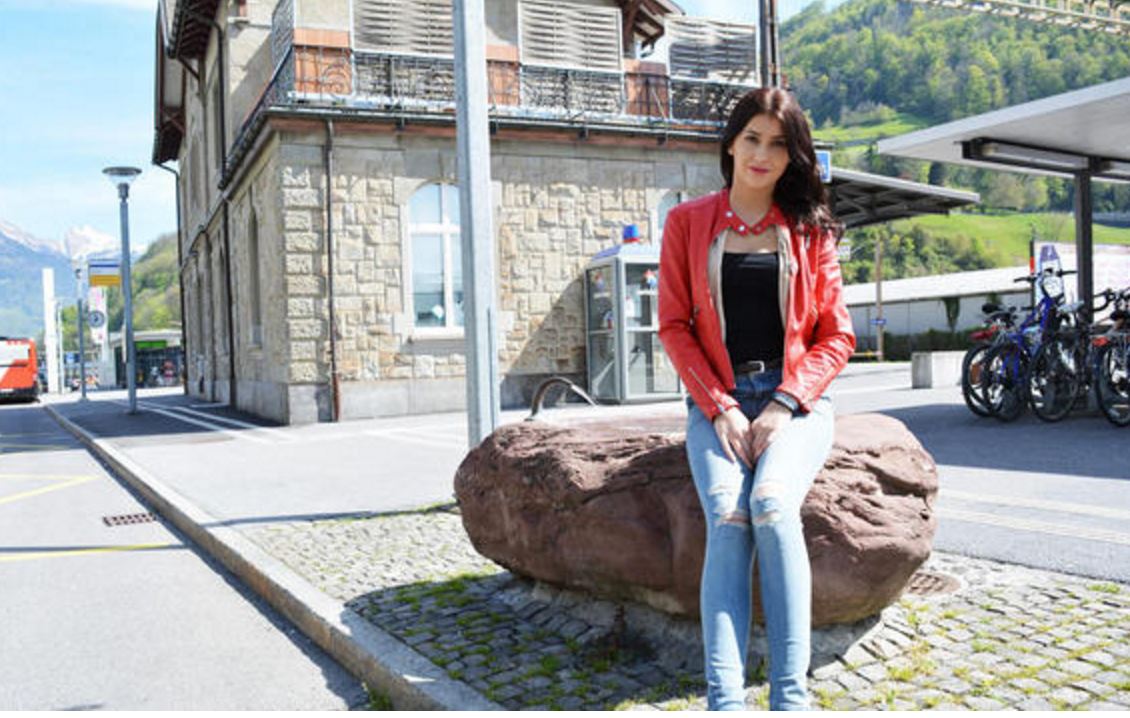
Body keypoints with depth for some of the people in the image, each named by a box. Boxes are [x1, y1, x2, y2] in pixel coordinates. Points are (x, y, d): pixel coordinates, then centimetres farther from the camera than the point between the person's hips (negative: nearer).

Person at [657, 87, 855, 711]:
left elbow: (836, 335, 6)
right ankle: (724, 700, -27)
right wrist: (720, 408, -8)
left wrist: (783, 405, -9)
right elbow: (674, 325, 4)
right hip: (718, 401, 1)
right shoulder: (687, 223, 10)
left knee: (773, 504, -29)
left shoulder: (810, 229, 11)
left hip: (794, 398, 0)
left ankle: (790, 695, -24)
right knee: (728, 518, -26)